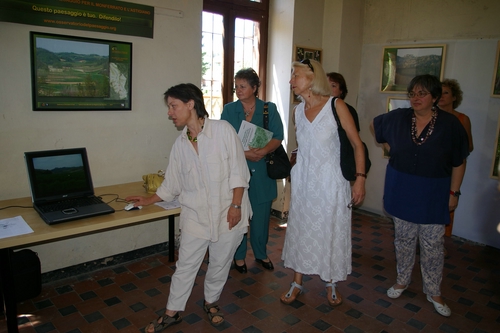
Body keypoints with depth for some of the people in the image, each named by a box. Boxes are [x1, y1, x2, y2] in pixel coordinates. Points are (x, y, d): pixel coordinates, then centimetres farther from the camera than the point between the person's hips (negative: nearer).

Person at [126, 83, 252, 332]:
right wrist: (148, 201, 18)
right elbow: (171, 184, 15)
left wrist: (236, 205, -14)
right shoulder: (180, 143, 5)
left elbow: (238, 171, -9)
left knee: (220, 262, 13)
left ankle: (211, 302, 38)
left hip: (227, 212, -3)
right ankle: (172, 312, 28)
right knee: (185, 265, 8)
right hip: (195, 215, 3)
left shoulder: (223, 130, -9)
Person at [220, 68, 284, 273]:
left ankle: (261, 253, 31)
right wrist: (244, 153, -20)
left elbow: (277, 137, -5)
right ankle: (239, 256, 25)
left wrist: (262, 151, -24)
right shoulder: (229, 110, 3)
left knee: (261, 215, 10)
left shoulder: (269, 109, 2)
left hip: (261, 171, 0)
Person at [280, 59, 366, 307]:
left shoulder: (336, 105, -11)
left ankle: (331, 284, 30)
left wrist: (360, 179, -16)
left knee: (331, 232, 8)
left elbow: (357, 144, -9)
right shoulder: (298, 110, 4)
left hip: (330, 181, -4)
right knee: (300, 230, 10)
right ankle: (297, 283, 27)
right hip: (303, 181, 4)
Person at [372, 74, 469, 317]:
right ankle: (402, 281, 34)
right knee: (403, 239, 15)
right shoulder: (397, 118, -5)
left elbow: (459, 163, -4)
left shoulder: (450, 124, -11)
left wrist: (454, 192, -4)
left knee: (432, 245, 6)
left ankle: (434, 292, 25)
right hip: (401, 190, 2)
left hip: (433, 193, -2)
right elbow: (375, 125, 16)